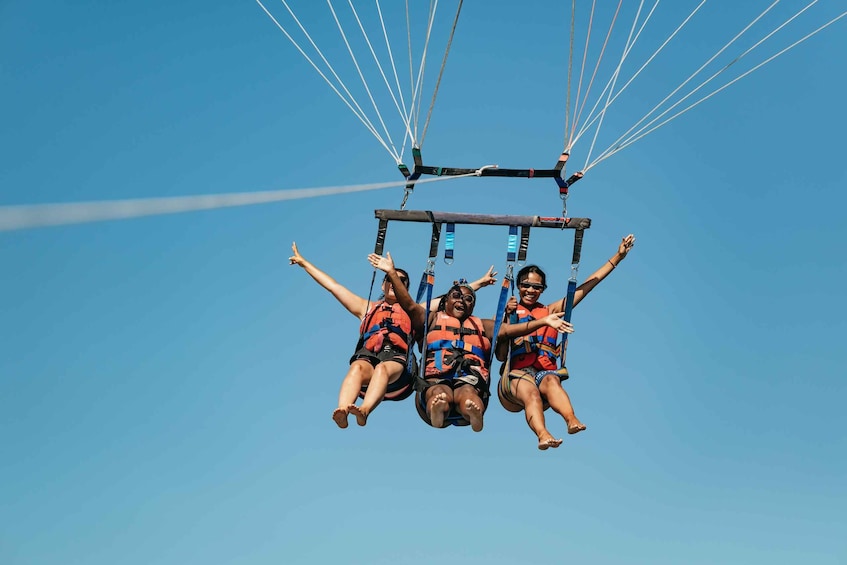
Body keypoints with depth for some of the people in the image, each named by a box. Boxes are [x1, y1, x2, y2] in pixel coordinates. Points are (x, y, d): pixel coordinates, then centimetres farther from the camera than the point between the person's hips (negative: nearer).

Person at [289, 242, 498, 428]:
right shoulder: (367, 308, 37)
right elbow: (333, 285, 37)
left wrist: (478, 283, 27)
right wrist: (304, 262, 37)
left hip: (397, 358, -1)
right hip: (368, 355, 1)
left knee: (383, 368, -38)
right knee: (357, 367, -36)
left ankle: (364, 412, -64)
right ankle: (342, 412, -61)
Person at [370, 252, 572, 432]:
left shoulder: (482, 326, 32)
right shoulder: (433, 319, 28)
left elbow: (508, 330, 19)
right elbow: (409, 305, 15)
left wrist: (543, 321, 6)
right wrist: (392, 273, 5)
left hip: (470, 379, 1)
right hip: (435, 378, -1)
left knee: (467, 394, -38)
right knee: (440, 395, -38)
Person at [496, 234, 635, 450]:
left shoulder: (550, 312, 23)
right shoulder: (508, 312, 17)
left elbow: (585, 287, 20)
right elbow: (500, 355, 4)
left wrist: (617, 257, 18)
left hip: (545, 372, 2)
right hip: (515, 375, -2)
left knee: (551, 380, -35)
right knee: (531, 391, -36)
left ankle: (572, 420, -61)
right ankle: (543, 435, -62)